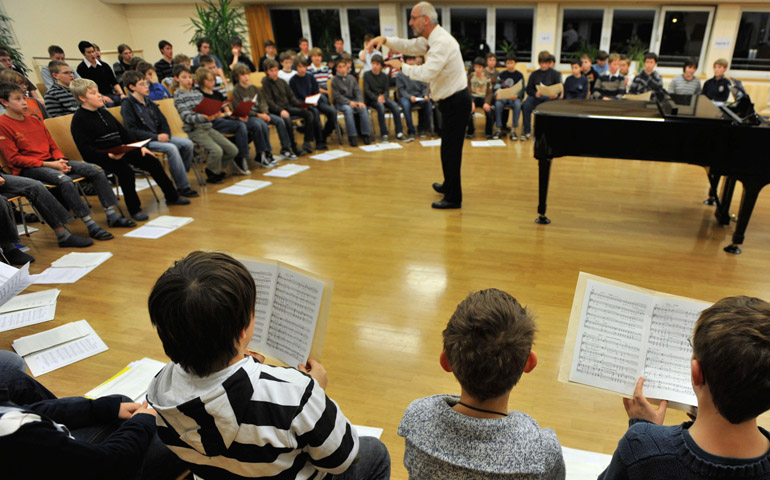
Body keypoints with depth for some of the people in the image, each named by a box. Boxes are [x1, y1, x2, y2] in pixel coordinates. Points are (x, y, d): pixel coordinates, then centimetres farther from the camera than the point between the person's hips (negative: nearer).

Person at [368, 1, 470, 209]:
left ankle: (453, 198, 7)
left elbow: (426, 73, -30)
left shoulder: (442, 42, -22)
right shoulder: (430, 39, 9)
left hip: (456, 102, -10)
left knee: (451, 151, -3)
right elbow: (409, 46, 21)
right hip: (452, 100, 10)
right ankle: (448, 185, 38)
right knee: (449, 147, 21)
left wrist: (402, 67, -15)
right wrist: (385, 40, 5)